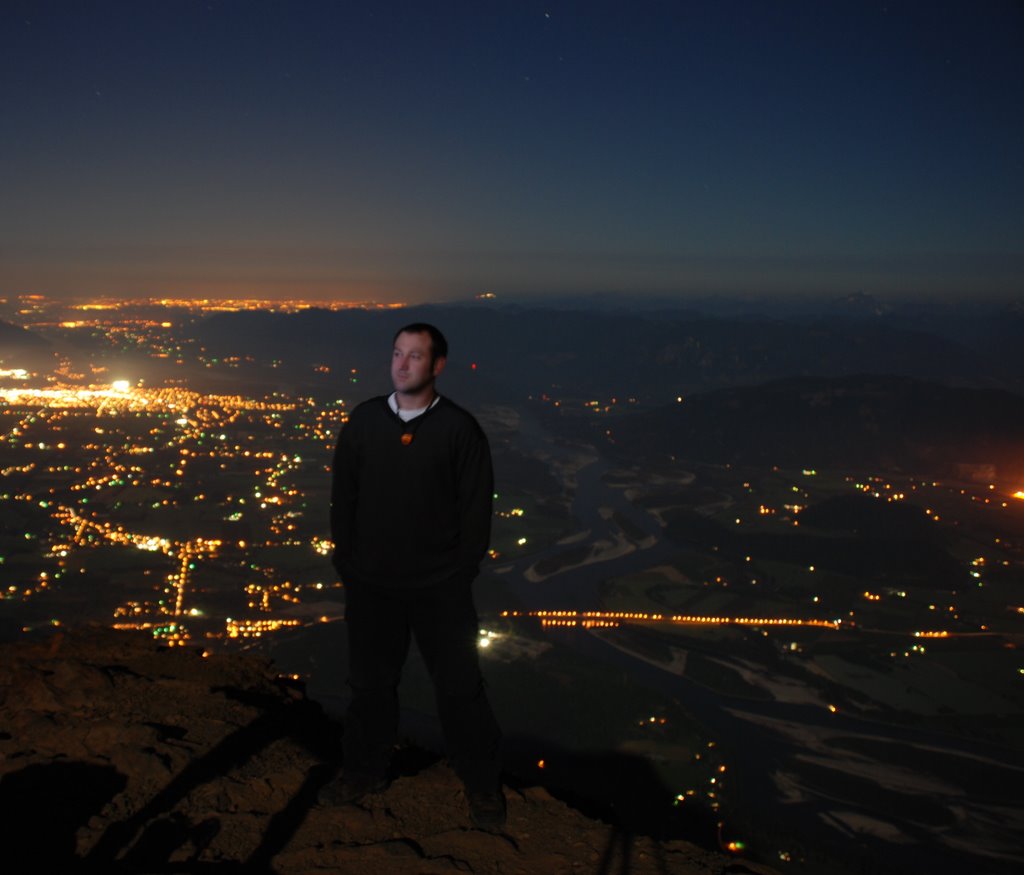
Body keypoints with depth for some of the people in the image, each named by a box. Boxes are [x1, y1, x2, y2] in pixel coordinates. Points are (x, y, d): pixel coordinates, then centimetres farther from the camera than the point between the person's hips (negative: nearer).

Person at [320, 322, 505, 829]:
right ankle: (365, 771, 38)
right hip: (371, 586, 3)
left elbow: (477, 507, -6)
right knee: (370, 682, 17)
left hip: (440, 589, -3)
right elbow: (342, 497, 5)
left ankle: (481, 785, 25)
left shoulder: (459, 428, -9)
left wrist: (459, 575, -6)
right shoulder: (363, 421, -1)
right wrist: (346, 564, 3)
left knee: (459, 687, 7)